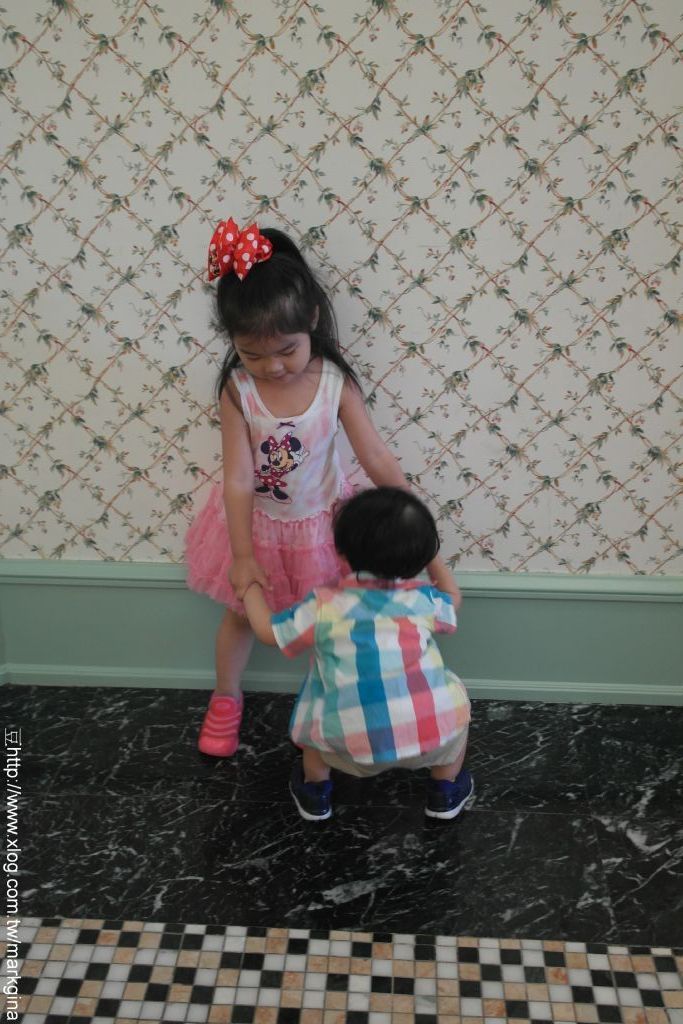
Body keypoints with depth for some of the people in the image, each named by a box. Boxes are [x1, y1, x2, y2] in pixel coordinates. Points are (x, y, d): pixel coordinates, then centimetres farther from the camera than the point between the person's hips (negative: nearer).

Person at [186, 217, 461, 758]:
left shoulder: (336, 383, -24)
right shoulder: (238, 389, -24)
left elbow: (379, 461, -24)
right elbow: (238, 478, -22)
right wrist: (242, 556, -26)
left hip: (318, 523, 0)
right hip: (255, 522, 1)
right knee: (241, 611, 20)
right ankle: (226, 699, 47)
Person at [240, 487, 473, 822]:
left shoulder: (324, 606, -2)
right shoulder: (425, 599, 3)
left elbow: (268, 630, 10)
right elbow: (451, 602, 26)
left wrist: (250, 585, 28)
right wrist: (432, 559, 42)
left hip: (354, 749, 0)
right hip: (432, 736, 1)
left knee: (313, 706, 28)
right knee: (452, 693, 30)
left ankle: (315, 793, 44)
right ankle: (446, 793, 42)